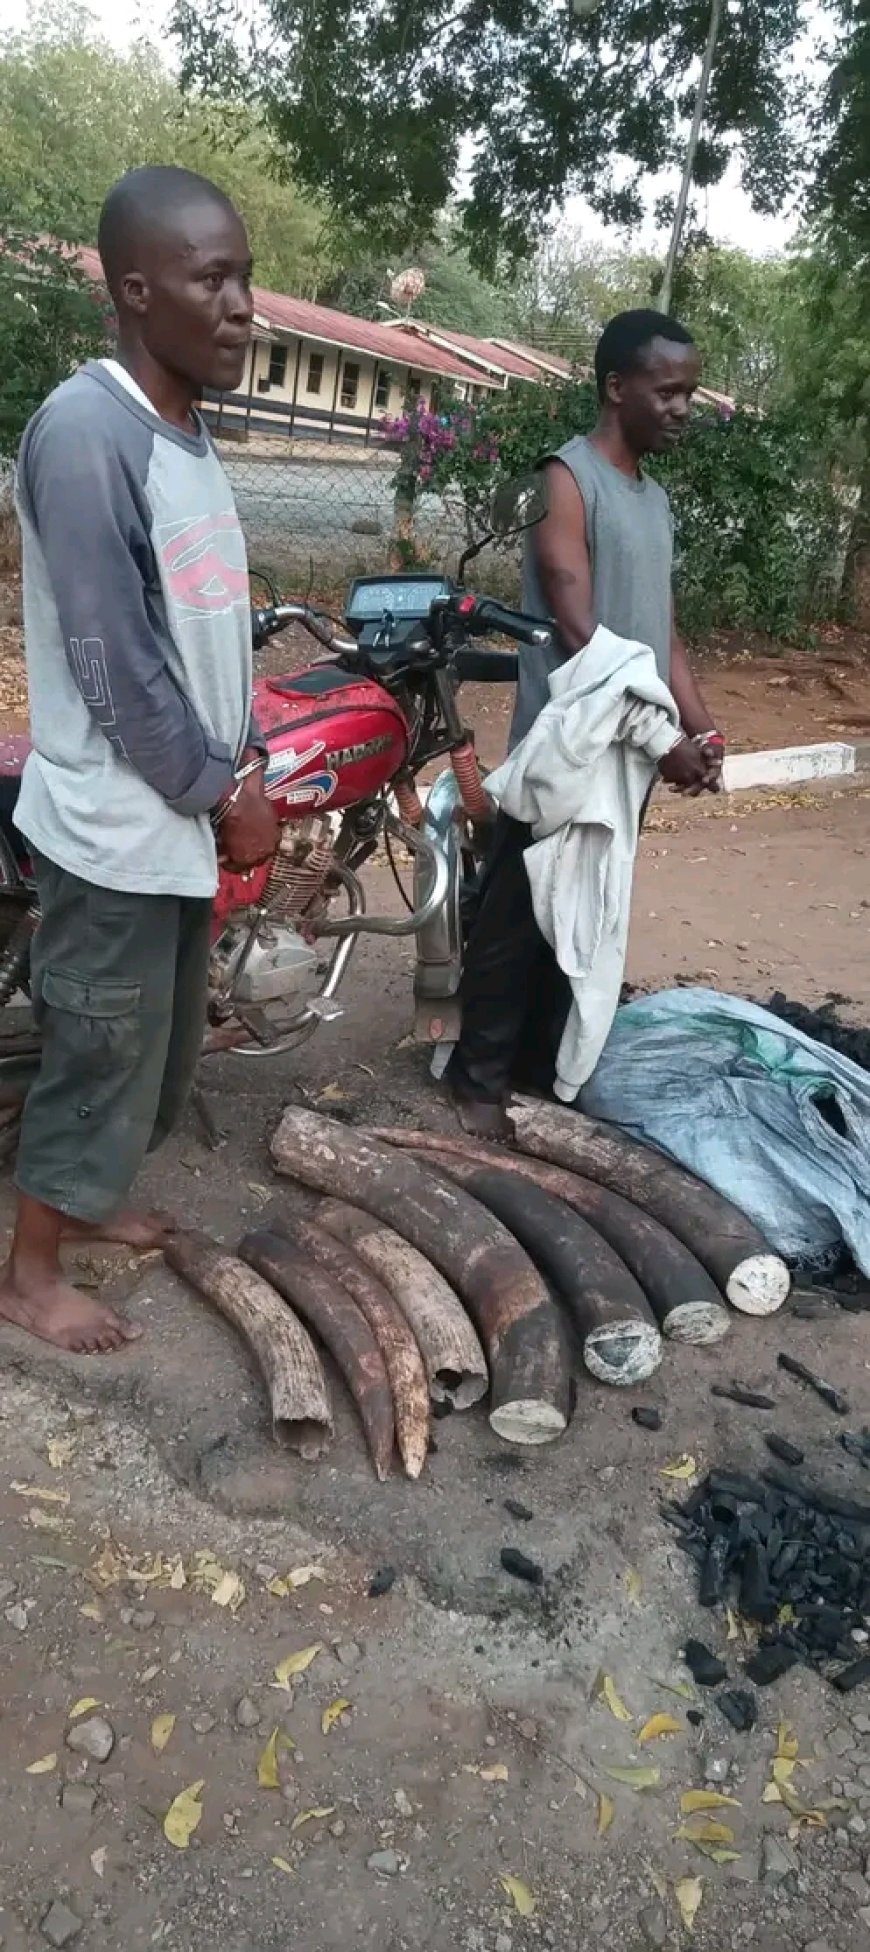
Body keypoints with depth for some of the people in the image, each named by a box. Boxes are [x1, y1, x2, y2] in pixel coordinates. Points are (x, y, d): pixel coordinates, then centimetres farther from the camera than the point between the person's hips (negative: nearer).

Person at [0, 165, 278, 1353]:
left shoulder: (188, 434, 11)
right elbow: (115, 663, -22)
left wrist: (244, 765, 3)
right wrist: (224, 793, -14)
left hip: (181, 815, 9)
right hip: (118, 823, -9)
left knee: (159, 1043, 20)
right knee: (102, 1051, 3)